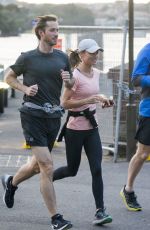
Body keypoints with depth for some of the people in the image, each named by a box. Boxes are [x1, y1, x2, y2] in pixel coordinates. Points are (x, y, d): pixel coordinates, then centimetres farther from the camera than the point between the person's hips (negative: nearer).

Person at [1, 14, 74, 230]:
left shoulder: (62, 57, 8)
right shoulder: (27, 58, -3)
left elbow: (71, 84, 19)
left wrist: (68, 80, -4)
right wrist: (25, 88, -7)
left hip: (53, 116, 5)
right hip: (32, 115, -5)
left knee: (38, 164, 17)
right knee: (47, 166, -13)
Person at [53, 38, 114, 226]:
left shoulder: (96, 73, 7)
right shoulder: (75, 76, -16)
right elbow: (64, 103, -20)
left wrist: (102, 100, 4)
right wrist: (90, 100, -26)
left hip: (91, 127, 6)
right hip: (75, 128, -6)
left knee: (96, 169, -4)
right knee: (72, 170, 7)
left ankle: (100, 211, -3)